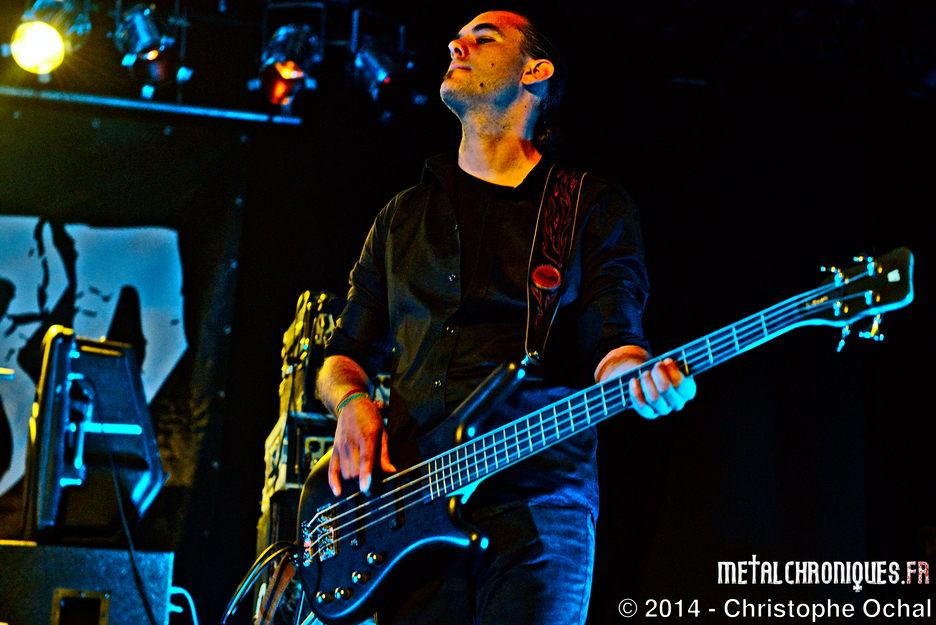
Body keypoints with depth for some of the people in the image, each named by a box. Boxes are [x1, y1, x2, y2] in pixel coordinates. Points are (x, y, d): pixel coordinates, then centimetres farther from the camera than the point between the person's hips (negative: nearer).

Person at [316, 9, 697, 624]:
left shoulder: (595, 205, 10)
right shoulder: (404, 215, 20)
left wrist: (633, 373, -25)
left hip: (538, 493, -3)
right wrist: (352, 401, -1)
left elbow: (612, 333, -1)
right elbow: (344, 352, 22)